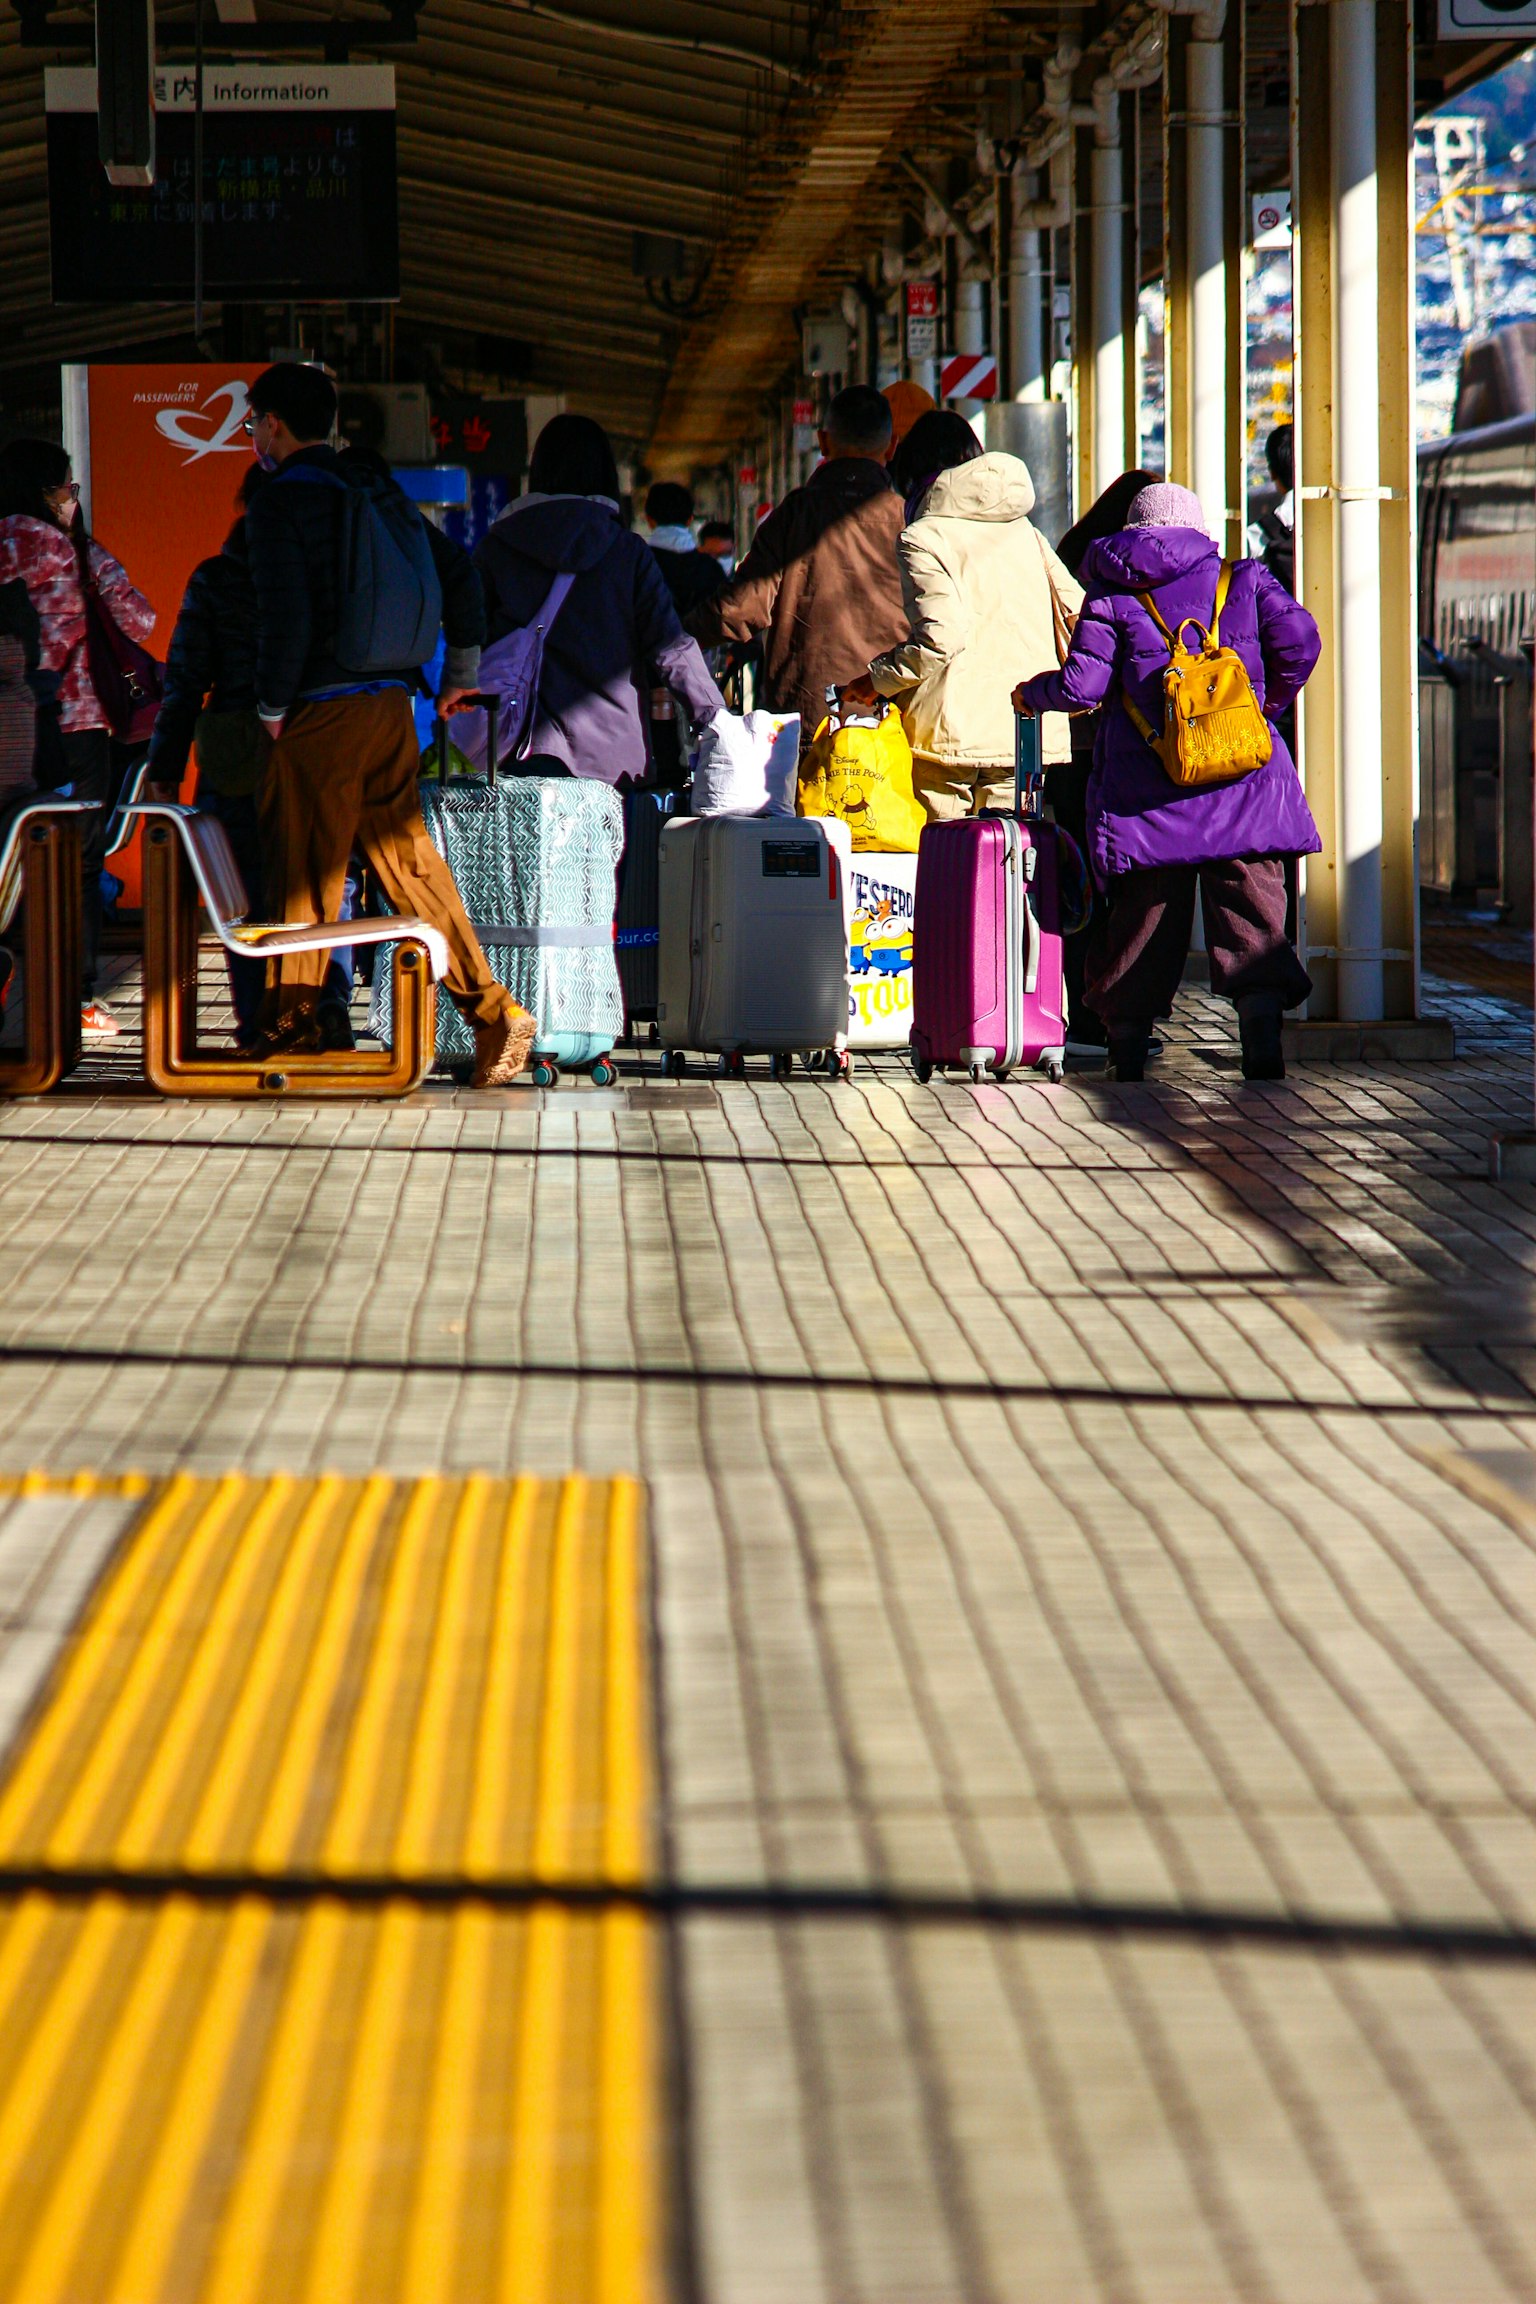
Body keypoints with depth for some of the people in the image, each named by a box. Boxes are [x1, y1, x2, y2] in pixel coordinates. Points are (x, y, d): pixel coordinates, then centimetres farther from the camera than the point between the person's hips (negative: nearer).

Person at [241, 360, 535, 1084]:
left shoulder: (279, 504, -8)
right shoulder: (374, 490, 16)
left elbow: (285, 617, -17)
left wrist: (272, 707, -8)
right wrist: (460, 672, 23)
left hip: (322, 710, -7)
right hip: (391, 704, 7)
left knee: (303, 873, 0)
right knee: (408, 858, 8)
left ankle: (292, 1027, 5)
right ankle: (490, 1006, 0)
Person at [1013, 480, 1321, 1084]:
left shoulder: (1110, 598, 6)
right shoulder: (1244, 580, 10)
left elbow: (1080, 688, -3)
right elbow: (1298, 641, -2)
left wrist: (1032, 694, 17)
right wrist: (1269, 704, 15)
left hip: (1146, 788, 0)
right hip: (1243, 778, 0)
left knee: (1142, 913, 8)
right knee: (1251, 905, -1)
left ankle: (1126, 1047, 13)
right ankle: (1262, 1029, -19)